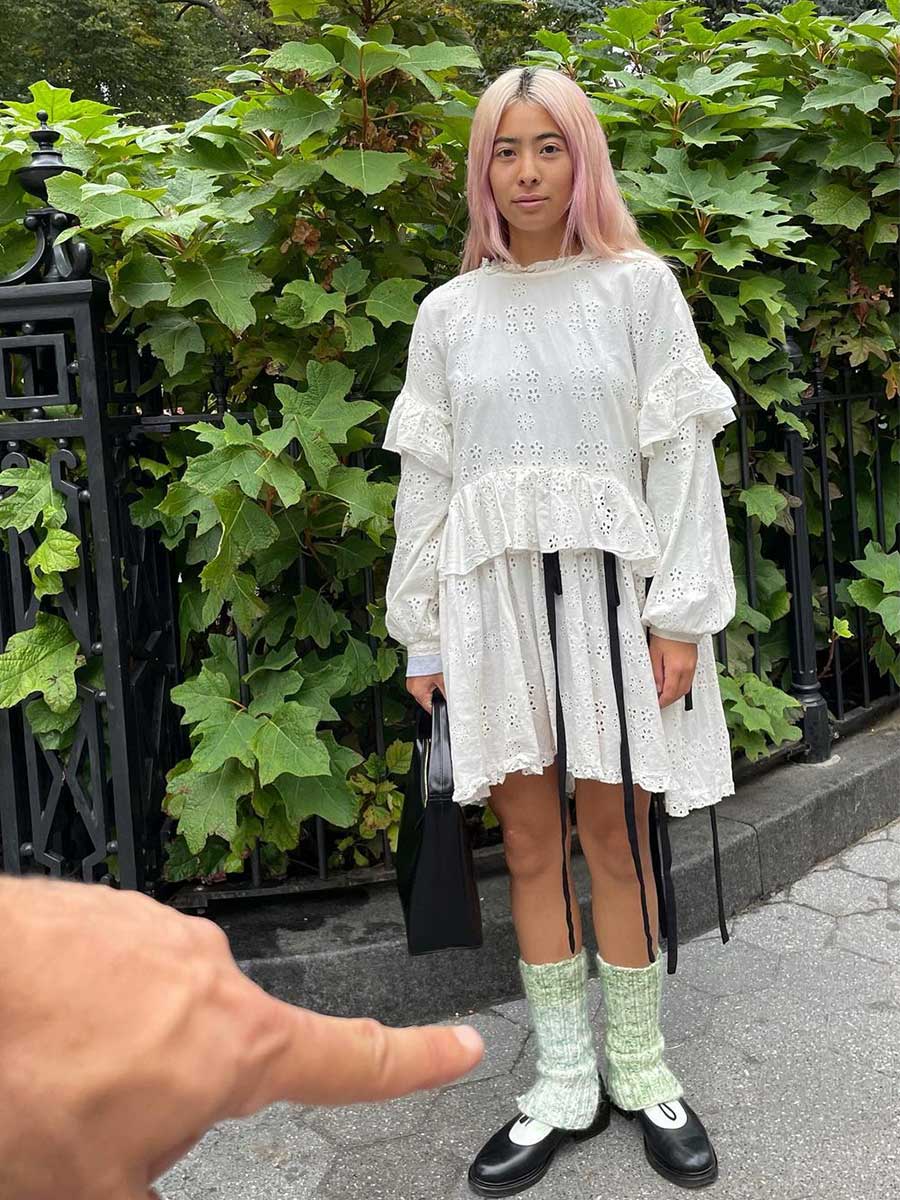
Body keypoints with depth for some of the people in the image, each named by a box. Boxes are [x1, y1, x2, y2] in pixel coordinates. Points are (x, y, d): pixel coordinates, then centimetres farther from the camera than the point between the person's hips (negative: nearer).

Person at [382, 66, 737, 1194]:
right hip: (493, 595, 2)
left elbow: (680, 453, -1)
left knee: (616, 834, 2)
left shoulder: (637, 286, 4)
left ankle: (638, 1066, 21)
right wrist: (420, 630, 7)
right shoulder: (450, 312, 10)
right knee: (530, 840, 6)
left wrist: (680, 614, -8)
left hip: (609, 590, -2)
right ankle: (564, 1080, 20)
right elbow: (426, 476, 10)